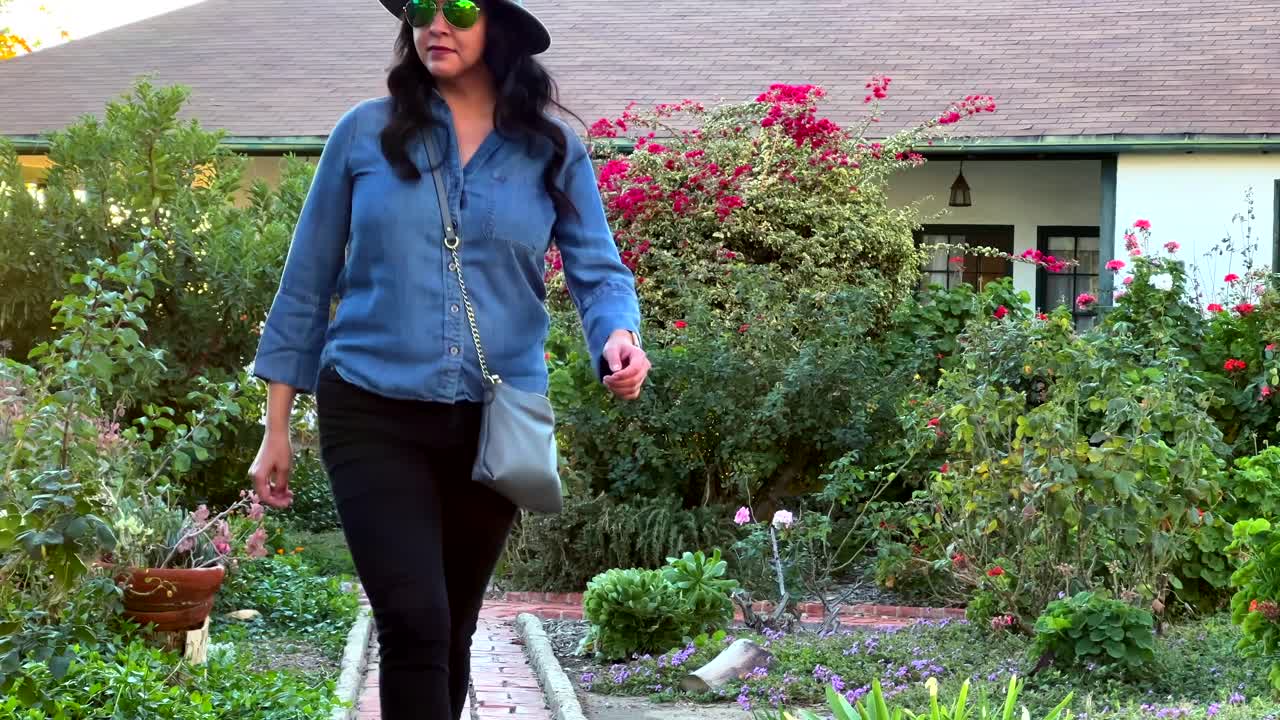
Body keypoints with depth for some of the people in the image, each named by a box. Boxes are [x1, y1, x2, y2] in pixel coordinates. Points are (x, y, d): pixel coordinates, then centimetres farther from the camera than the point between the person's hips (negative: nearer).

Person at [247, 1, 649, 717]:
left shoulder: (553, 149, 3)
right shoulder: (365, 132, 0)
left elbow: (598, 269, 0)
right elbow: (308, 280, 4)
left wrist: (618, 336, -25)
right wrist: (277, 427, 4)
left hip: (496, 422, 2)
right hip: (373, 415, -2)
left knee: (453, 629, 14)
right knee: (414, 622, -15)